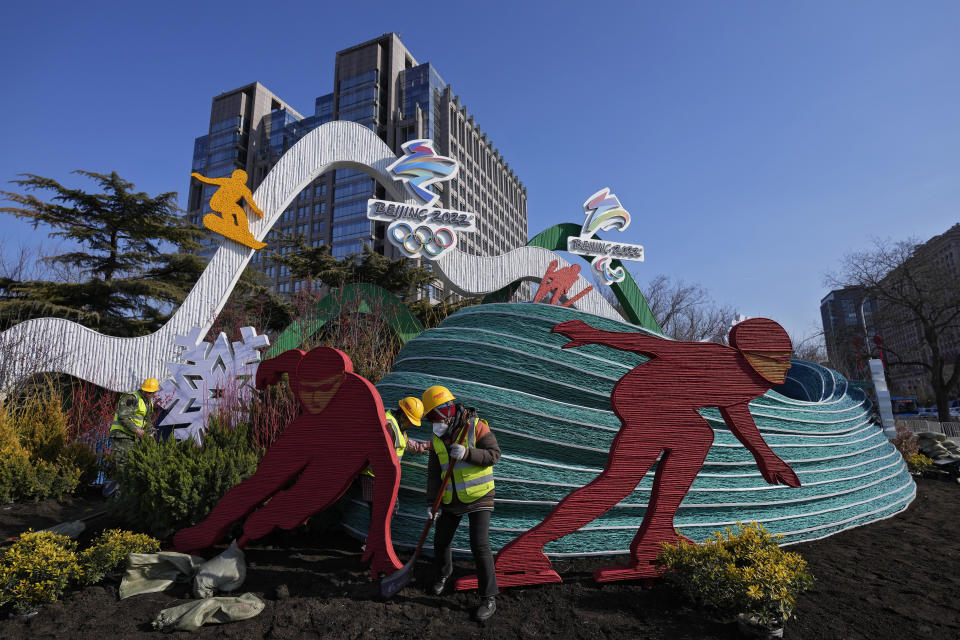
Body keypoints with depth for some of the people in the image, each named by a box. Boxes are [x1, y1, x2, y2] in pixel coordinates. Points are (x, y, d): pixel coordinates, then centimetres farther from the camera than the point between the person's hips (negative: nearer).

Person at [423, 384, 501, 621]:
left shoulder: (476, 426, -13)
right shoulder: (438, 438, 3)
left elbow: (494, 454, -17)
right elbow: (434, 473, 4)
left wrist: (467, 453, -30)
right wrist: (431, 503, -1)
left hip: (479, 497, -5)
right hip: (451, 500, 6)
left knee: (479, 545, -11)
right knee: (441, 541, 14)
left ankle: (489, 598, 4)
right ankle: (443, 575, 44)